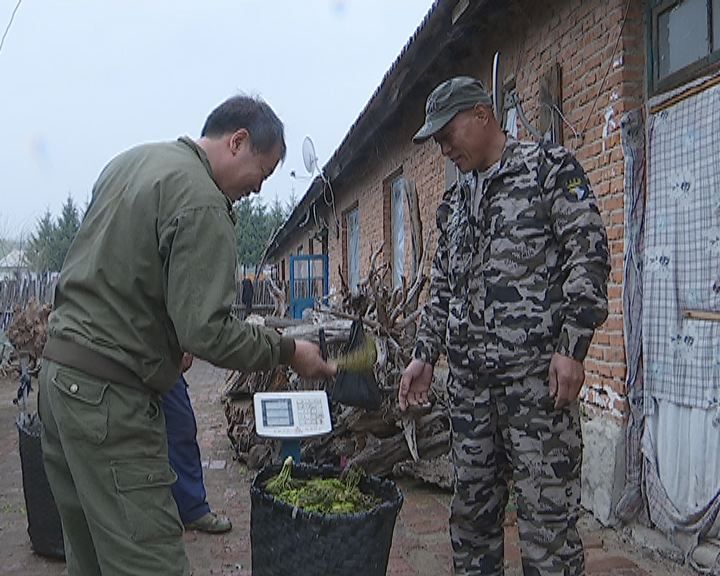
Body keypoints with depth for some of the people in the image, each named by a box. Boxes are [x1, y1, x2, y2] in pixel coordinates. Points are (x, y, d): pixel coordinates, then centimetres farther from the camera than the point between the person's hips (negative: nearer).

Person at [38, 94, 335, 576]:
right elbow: (207, 332, -21)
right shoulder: (202, 203, -16)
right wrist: (288, 351, -9)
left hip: (59, 368, 10)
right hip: (108, 394, -10)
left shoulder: (129, 161, 13)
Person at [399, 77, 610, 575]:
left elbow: (589, 254, -8)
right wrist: (425, 355, 15)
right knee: (472, 506, 12)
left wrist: (572, 346, -15)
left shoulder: (551, 167, 0)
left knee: (547, 508, -3)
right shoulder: (455, 202, 20)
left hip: (536, 368, -6)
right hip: (469, 372, 7)